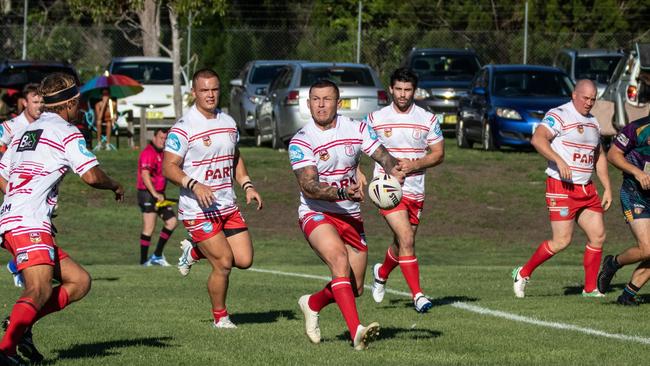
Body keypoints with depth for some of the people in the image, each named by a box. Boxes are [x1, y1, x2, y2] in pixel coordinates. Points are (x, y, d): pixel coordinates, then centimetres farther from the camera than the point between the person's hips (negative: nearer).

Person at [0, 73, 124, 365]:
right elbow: (91, 176, -9)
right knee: (40, 291, -26)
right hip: (28, 223, -9)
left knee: (79, 281, 9)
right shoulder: (66, 132, 0)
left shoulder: (25, 132, 25)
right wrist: (115, 186, 11)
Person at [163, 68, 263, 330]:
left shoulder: (228, 123, 10)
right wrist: (195, 185, -28)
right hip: (197, 210, -7)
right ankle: (220, 316, 14)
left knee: (244, 260, -1)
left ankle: (196, 251, 26)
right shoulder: (183, 129, -12)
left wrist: (247, 185, 9)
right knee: (224, 263, -10)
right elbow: (169, 168, -14)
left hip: (228, 206, 7)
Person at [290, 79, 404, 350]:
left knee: (355, 288, 7)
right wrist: (343, 193, -37)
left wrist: (394, 170, -33)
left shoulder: (356, 129, 0)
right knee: (339, 258, -32)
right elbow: (308, 187, -21)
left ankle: (312, 304, 38)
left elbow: (383, 156, -9)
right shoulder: (301, 142, -12)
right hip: (316, 215, -5)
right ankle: (356, 331, -40)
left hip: (351, 216, 5)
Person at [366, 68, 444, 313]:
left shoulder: (427, 120, 3)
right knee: (406, 240, -18)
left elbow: (438, 154, 5)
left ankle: (382, 273, 46)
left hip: (415, 190, 3)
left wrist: (415, 165, -12)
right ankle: (417, 295, -17)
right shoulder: (376, 119, 1)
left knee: (402, 243, 14)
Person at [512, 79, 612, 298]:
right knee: (562, 240, -10)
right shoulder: (559, 115, -10)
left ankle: (590, 288, 10)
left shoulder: (593, 122, 17)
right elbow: (538, 139, -26)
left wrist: (607, 188, 19)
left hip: (586, 188, 8)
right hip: (561, 187, -8)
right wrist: (559, 160, -37)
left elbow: (600, 157, 26)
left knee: (598, 236, 1)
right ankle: (523, 273, 7)